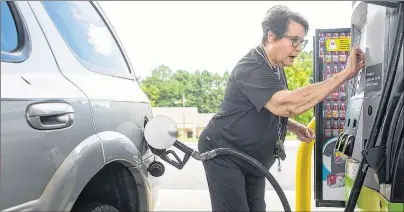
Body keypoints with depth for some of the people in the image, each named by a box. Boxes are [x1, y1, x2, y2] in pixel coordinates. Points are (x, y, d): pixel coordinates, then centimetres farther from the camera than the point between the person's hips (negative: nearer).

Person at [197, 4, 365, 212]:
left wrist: (294, 127, 2)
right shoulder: (252, 68, -24)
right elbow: (286, 104, -41)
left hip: (252, 160, 9)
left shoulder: (275, 67, 7)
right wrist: (346, 73, -37)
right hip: (223, 155, -9)